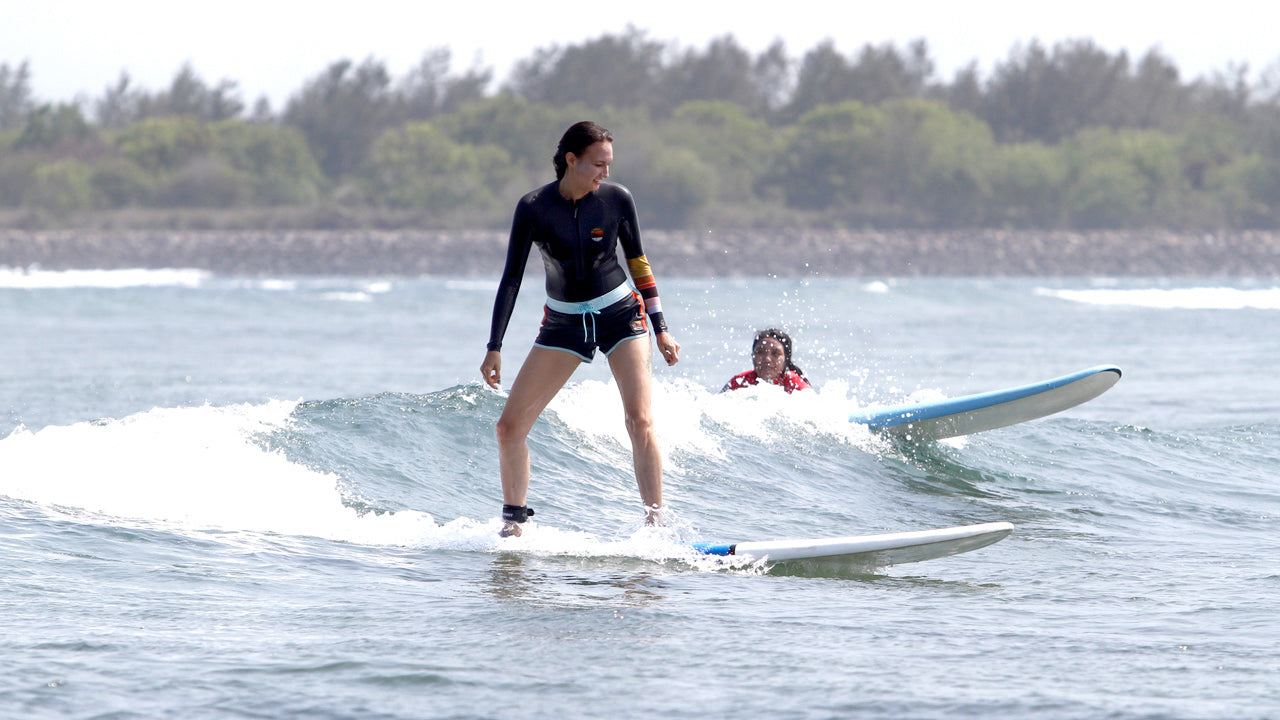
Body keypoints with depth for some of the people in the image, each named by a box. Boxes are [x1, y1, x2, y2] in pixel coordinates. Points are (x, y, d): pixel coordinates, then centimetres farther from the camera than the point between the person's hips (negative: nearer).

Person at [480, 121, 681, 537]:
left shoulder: (616, 199, -9)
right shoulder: (534, 208, -12)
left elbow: (637, 261, 4)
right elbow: (512, 277, -6)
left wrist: (660, 330, 5)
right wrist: (494, 347, -8)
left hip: (620, 315, -1)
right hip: (564, 324, 1)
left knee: (640, 420, -18)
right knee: (510, 426, -4)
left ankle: (655, 524, -15)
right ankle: (512, 526, 9)